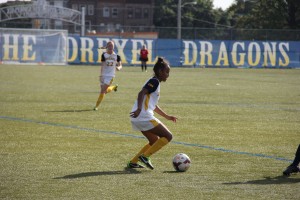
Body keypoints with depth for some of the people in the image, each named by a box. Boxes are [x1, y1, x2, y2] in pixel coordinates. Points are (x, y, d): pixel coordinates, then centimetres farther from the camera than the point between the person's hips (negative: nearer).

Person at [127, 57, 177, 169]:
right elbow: (141, 93, -23)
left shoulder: (154, 82, 23)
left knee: (155, 141, 21)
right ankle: (145, 156, -11)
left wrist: (167, 116, 33)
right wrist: (139, 109, -37)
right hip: (144, 117, -10)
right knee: (168, 136, -5)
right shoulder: (154, 81, -7)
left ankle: (133, 162, 16)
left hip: (138, 118, 10)